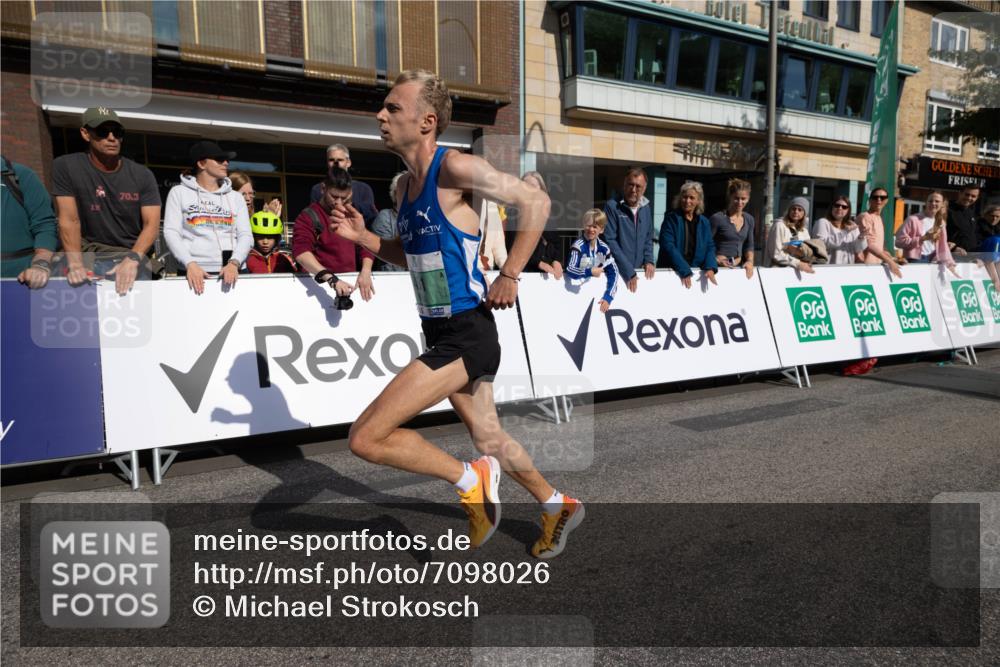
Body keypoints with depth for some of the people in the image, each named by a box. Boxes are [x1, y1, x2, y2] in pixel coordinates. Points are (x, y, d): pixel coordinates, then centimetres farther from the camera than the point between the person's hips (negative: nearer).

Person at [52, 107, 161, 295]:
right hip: (91, 252, -1)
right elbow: (69, 219, -6)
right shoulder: (66, 167, 0)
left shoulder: (142, 175, 2)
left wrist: (132, 260, -23)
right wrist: (76, 264, -21)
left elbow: (152, 224, -5)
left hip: (136, 253, 1)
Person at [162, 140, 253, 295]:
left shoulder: (235, 197, 15)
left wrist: (234, 263, -13)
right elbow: (171, 232, 0)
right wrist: (190, 264, -15)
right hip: (195, 272, -2)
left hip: (231, 272, 2)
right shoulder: (179, 192, 9)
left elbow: (246, 235, 4)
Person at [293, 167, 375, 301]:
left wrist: (365, 271, -7)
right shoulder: (309, 216, -3)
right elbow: (301, 252, -16)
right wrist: (332, 279, -28)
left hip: (351, 282, 4)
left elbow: (366, 245, 13)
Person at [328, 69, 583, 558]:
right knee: (489, 439, 22)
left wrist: (508, 276, -16)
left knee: (366, 437, -13)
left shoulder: (455, 168, -14)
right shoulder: (404, 186, 11)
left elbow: (536, 202, -14)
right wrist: (361, 236, 8)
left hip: (466, 337, -9)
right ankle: (557, 506, 43)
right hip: (442, 334, 9)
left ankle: (470, 479, 6)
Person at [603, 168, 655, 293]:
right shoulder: (612, 206, -10)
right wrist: (628, 271, -18)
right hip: (616, 271, -5)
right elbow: (610, 241, -16)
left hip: (639, 271, 5)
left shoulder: (646, 208, 8)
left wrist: (648, 260, -2)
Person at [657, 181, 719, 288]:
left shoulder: (704, 222, 10)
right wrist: (684, 271, -23)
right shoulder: (671, 218, -4)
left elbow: (710, 247, 9)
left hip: (696, 271, 4)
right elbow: (668, 246, -15)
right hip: (671, 271, -4)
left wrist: (710, 267, -12)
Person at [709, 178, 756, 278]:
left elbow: (749, 245, 16)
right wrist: (715, 259, -20)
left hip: (739, 267, 5)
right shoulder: (717, 218, -10)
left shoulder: (749, 219, 8)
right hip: (720, 267, -5)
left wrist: (750, 261, 0)